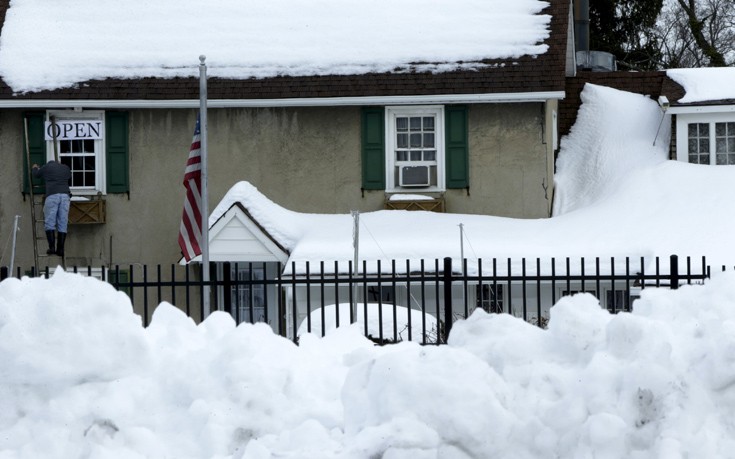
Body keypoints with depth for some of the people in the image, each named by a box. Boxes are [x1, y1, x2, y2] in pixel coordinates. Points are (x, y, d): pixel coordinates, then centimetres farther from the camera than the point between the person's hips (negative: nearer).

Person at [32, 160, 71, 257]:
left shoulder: (46, 167, 14)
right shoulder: (66, 168, 22)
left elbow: (36, 175, 32)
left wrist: (35, 168, 54)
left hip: (52, 195, -3)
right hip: (65, 195, 3)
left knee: (49, 223, -2)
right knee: (62, 224, 4)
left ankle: (52, 247, -14)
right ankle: (60, 249, -2)